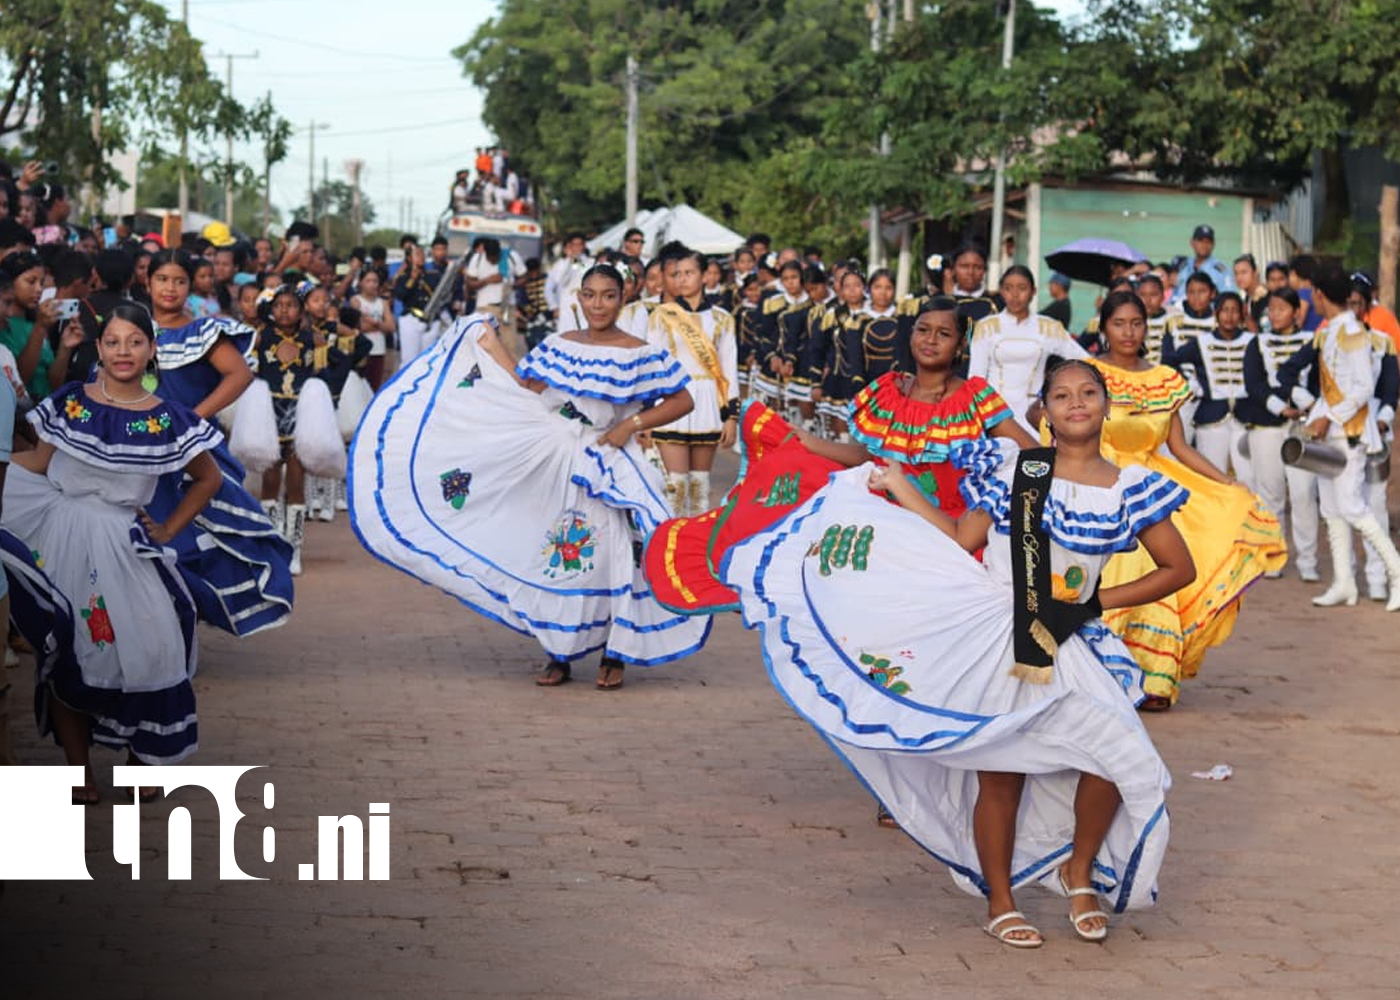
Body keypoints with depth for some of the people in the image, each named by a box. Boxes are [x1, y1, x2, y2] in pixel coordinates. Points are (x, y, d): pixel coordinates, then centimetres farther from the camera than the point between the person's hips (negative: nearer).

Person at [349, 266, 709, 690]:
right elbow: (525, 390, 9)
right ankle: (559, 655, 12)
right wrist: (493, 349, 6)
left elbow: (682, 401, -4)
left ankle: (615, 656, 8)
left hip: (610, 469, -3)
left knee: (612, 557, -5)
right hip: (560, 464, 3)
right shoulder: (559, 347, 7)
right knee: (560, 557, 4)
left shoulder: (639, 355, -5)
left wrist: (632, 424, -12)